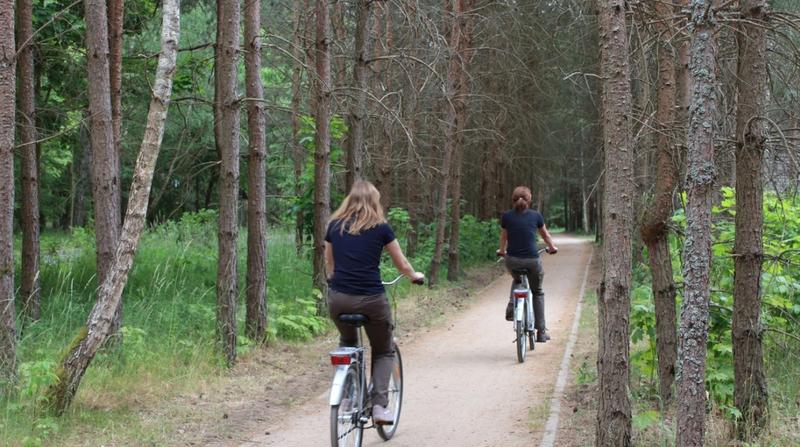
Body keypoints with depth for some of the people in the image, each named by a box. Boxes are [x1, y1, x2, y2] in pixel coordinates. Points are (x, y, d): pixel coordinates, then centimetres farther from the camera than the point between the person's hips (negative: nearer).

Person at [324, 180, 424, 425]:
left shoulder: (334, 225, 10)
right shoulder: (381, 227, 2)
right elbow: (402, 265, 9)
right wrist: (415, 276, 30)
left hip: (338, 299, 3)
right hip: (371, 299, -3)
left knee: (347, 343, 31)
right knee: (383, 351, 18)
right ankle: (379, 405, 1)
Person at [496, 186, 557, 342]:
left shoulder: (507, 216, 3)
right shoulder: (535, 215, 2)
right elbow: (545, 235, 17)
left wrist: (502, 251, 37)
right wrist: (552, 248, 37)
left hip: (512, 261, 1)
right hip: (532, 261, -1)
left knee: (517, 280, 35)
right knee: (537, 293, 19)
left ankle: (511, 308, 12)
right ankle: (541, 332, 17)